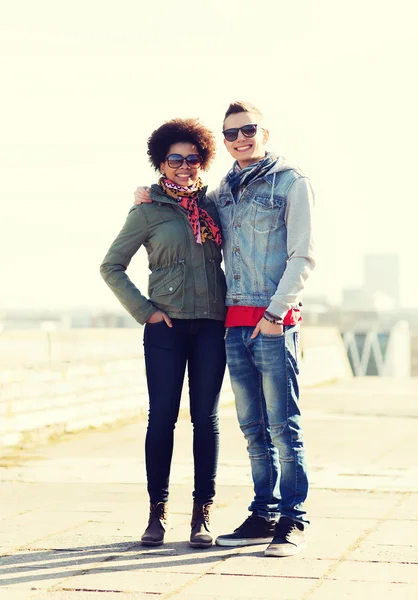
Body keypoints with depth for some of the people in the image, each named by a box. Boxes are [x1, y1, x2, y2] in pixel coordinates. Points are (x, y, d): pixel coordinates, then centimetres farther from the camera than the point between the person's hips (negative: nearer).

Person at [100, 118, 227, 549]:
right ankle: (157, 511, 9)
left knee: (206, 418, 2)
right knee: (162, 417, -1)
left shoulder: (212, 204, 11)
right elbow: (111, 267, 4)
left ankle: (202, 513, 8)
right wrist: (144, 310, -3)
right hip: (166, 325, -2)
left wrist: (231, 305, 6)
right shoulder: (149, 210, 2)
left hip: (211, 324, 2)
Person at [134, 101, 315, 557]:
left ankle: (293, 523, -2)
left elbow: (303, 255, -6)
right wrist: (151, 195, 17)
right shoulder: (223, 192, 17)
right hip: (235, 322, 6)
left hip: (275, 322, -6)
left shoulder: (290, 182, 0)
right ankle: (263, 516, 15)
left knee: (284, 426, -6)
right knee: (254, 429, 9)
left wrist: (276, 312, -14)